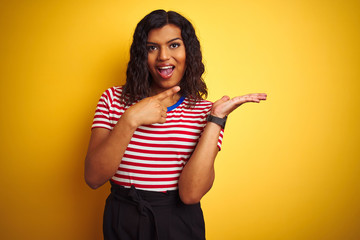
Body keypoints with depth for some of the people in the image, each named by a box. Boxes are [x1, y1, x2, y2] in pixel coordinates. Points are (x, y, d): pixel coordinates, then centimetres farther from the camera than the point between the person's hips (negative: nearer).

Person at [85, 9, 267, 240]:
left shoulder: (205, 111, -7)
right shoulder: (114, 99, -4)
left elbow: (190, 193, -19)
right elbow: (93, 178, -14)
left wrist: (216, 119, -22)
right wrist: (130, 119, -26)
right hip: (121, 221, 2)